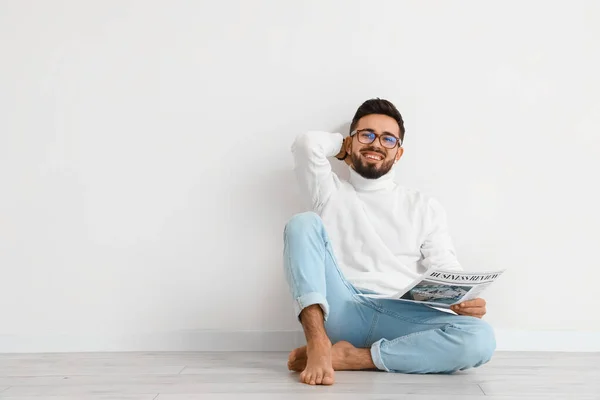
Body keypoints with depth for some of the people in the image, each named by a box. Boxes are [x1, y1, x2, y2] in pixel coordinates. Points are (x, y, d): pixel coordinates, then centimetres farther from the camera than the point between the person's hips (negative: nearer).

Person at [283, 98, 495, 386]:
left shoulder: (424, 208, 19)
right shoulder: (330, 193, 18)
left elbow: (447, 274, 8)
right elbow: (307, 143, 0)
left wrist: (465, 301, -15)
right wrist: (345, 146, 21)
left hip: (399, 319, 1)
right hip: (341, 312, 0)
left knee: (479, 338, -29)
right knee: (304, 223, -21)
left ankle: (348, 357, -27)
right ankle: (319, 344, -35)